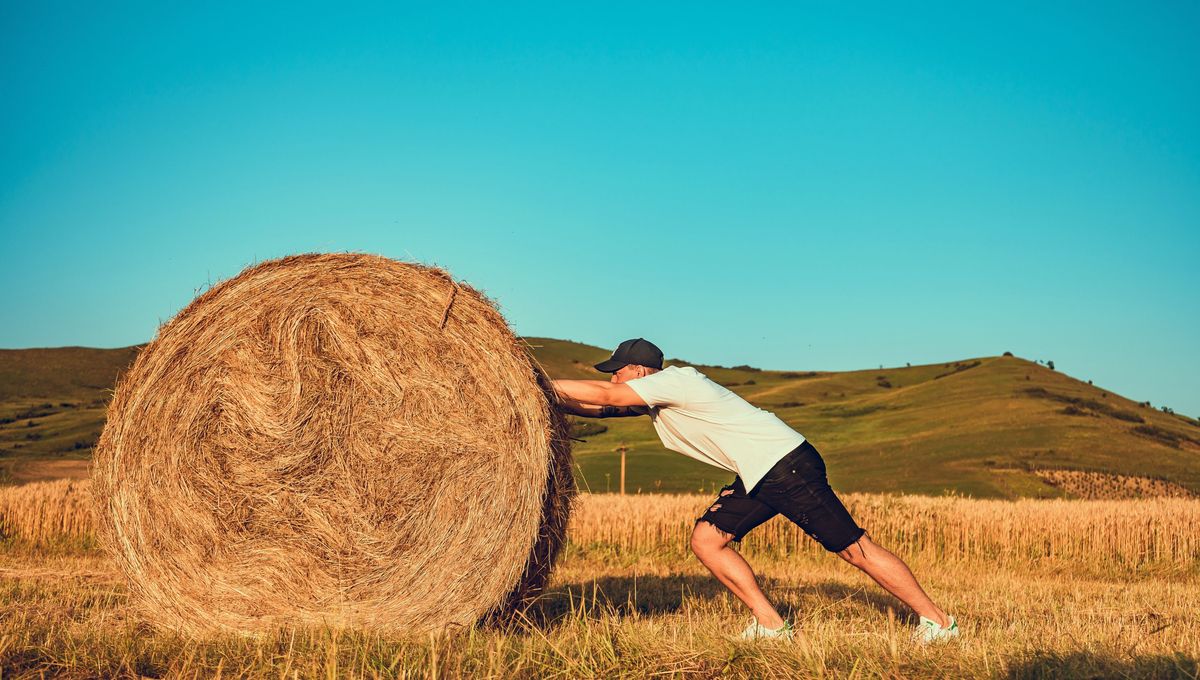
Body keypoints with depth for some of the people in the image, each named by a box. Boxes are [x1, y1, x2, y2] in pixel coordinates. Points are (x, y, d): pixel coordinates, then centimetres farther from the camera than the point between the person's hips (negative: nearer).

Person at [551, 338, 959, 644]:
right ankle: (771, 625, 7)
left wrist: (544, 386, -13)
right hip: (758, 478, 9)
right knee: (707, 539, 2)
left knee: (854, 549, -4)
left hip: (787, 464, -9)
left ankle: (937, 621, 8)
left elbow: (604, 397, -20)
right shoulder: (655, 398, 14)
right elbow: (602, 409, 14)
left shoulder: (674, 380, -14)